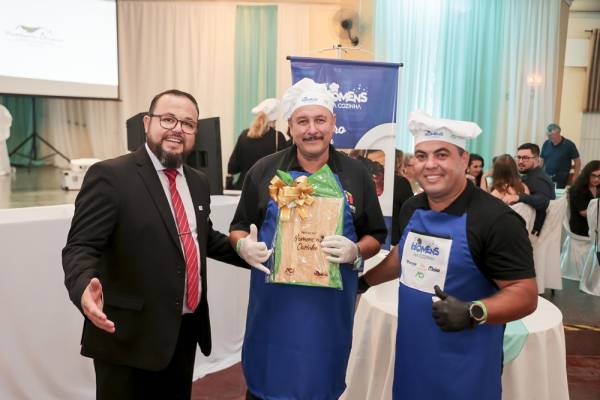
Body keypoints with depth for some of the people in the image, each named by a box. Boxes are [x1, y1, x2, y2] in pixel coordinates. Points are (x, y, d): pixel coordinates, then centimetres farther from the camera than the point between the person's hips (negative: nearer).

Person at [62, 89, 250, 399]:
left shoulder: (198, 181, 9)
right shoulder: (110, 175, -12)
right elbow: (81, 248, -16)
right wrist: (84, 289, -36)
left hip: (186, 331, 7)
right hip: (129, 336, -6)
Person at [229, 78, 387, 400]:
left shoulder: (356, 174, 1)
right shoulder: (264, 171, 0)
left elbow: (375, 237, 6)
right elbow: (239, 228, 8)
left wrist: (356, 252, -15)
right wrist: (244, 246, -14)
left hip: (331, 305, 1)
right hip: (273, 303, 0)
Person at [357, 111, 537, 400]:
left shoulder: (496, 220, -20)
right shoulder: (411, 209, 1)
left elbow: (525, 294, -18)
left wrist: (473, 313, -32)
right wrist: (364, 281, 18)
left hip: (465, 365, -6)